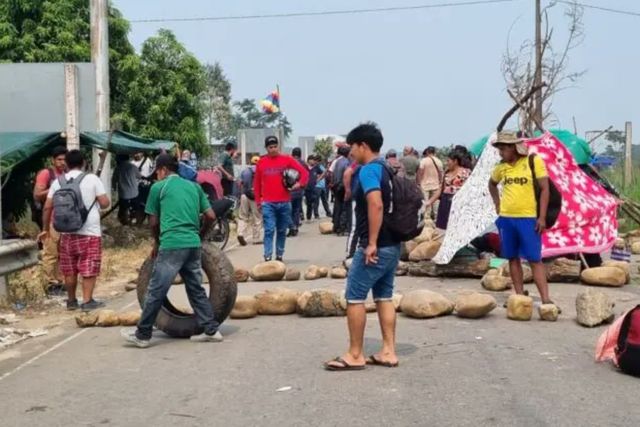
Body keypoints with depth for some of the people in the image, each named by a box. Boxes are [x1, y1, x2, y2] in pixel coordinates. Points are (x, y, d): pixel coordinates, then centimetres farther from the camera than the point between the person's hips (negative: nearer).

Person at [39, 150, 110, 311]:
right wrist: (95, 202, 15)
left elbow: (47, 207, 4)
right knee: (89, 269, 0)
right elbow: (105, 203, -8)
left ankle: (71, 301, 22)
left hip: (67, 233, 4)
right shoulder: (92, 179, -5)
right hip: (90, 232, -4)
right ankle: (87, 301, -4)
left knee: (70, 270, 13)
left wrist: (46, 229, 15)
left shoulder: (58, 181, 5)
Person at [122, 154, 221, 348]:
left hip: (172, 245, -5)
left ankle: (142, 335, 8)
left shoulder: (158, 187, 4)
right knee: (196, 289, 15)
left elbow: (153, 222, 7)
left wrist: (157, 243, 24)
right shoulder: (194, 186, 16)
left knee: (156, 291, 1)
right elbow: (211, 216, 12)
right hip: (194, 244, 5)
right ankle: (212, 330, 15)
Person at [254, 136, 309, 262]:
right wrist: (258, 201, 9)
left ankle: (279, 256, 20)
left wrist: (300, 184, -15)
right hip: (268, 203, -1)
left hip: (285, 202, 1)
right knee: (269, 230, -8)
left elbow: (304, 172, 1)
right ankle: (268, 257, -8)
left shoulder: (287, 159, 3)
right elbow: (257, 182, 10)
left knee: (282, 231, 9)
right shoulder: (261, 162, 5)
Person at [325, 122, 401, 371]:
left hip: (376, 247, -9)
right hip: (392, 245, 9)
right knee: (384, 296, 13)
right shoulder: (386, 169, 14)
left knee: (354, 297, -1)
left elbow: (376, 205, -30)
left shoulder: (368, 170, -16)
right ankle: (388, 352, 15)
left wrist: (372, 243, -26)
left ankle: (355, 355, 5)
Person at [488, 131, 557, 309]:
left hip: (528, 218, -4)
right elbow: (492, 184, 27)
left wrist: (542, 217, -12)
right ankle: (520, 296, 17)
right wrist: (497, 203, 12)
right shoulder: (501, 167, 7)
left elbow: (545, 189, -7)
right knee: (513, 258, 8)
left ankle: (546, 299, -5)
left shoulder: (534, 161, -6)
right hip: (506, 218, 5)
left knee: (535, 259, -6)